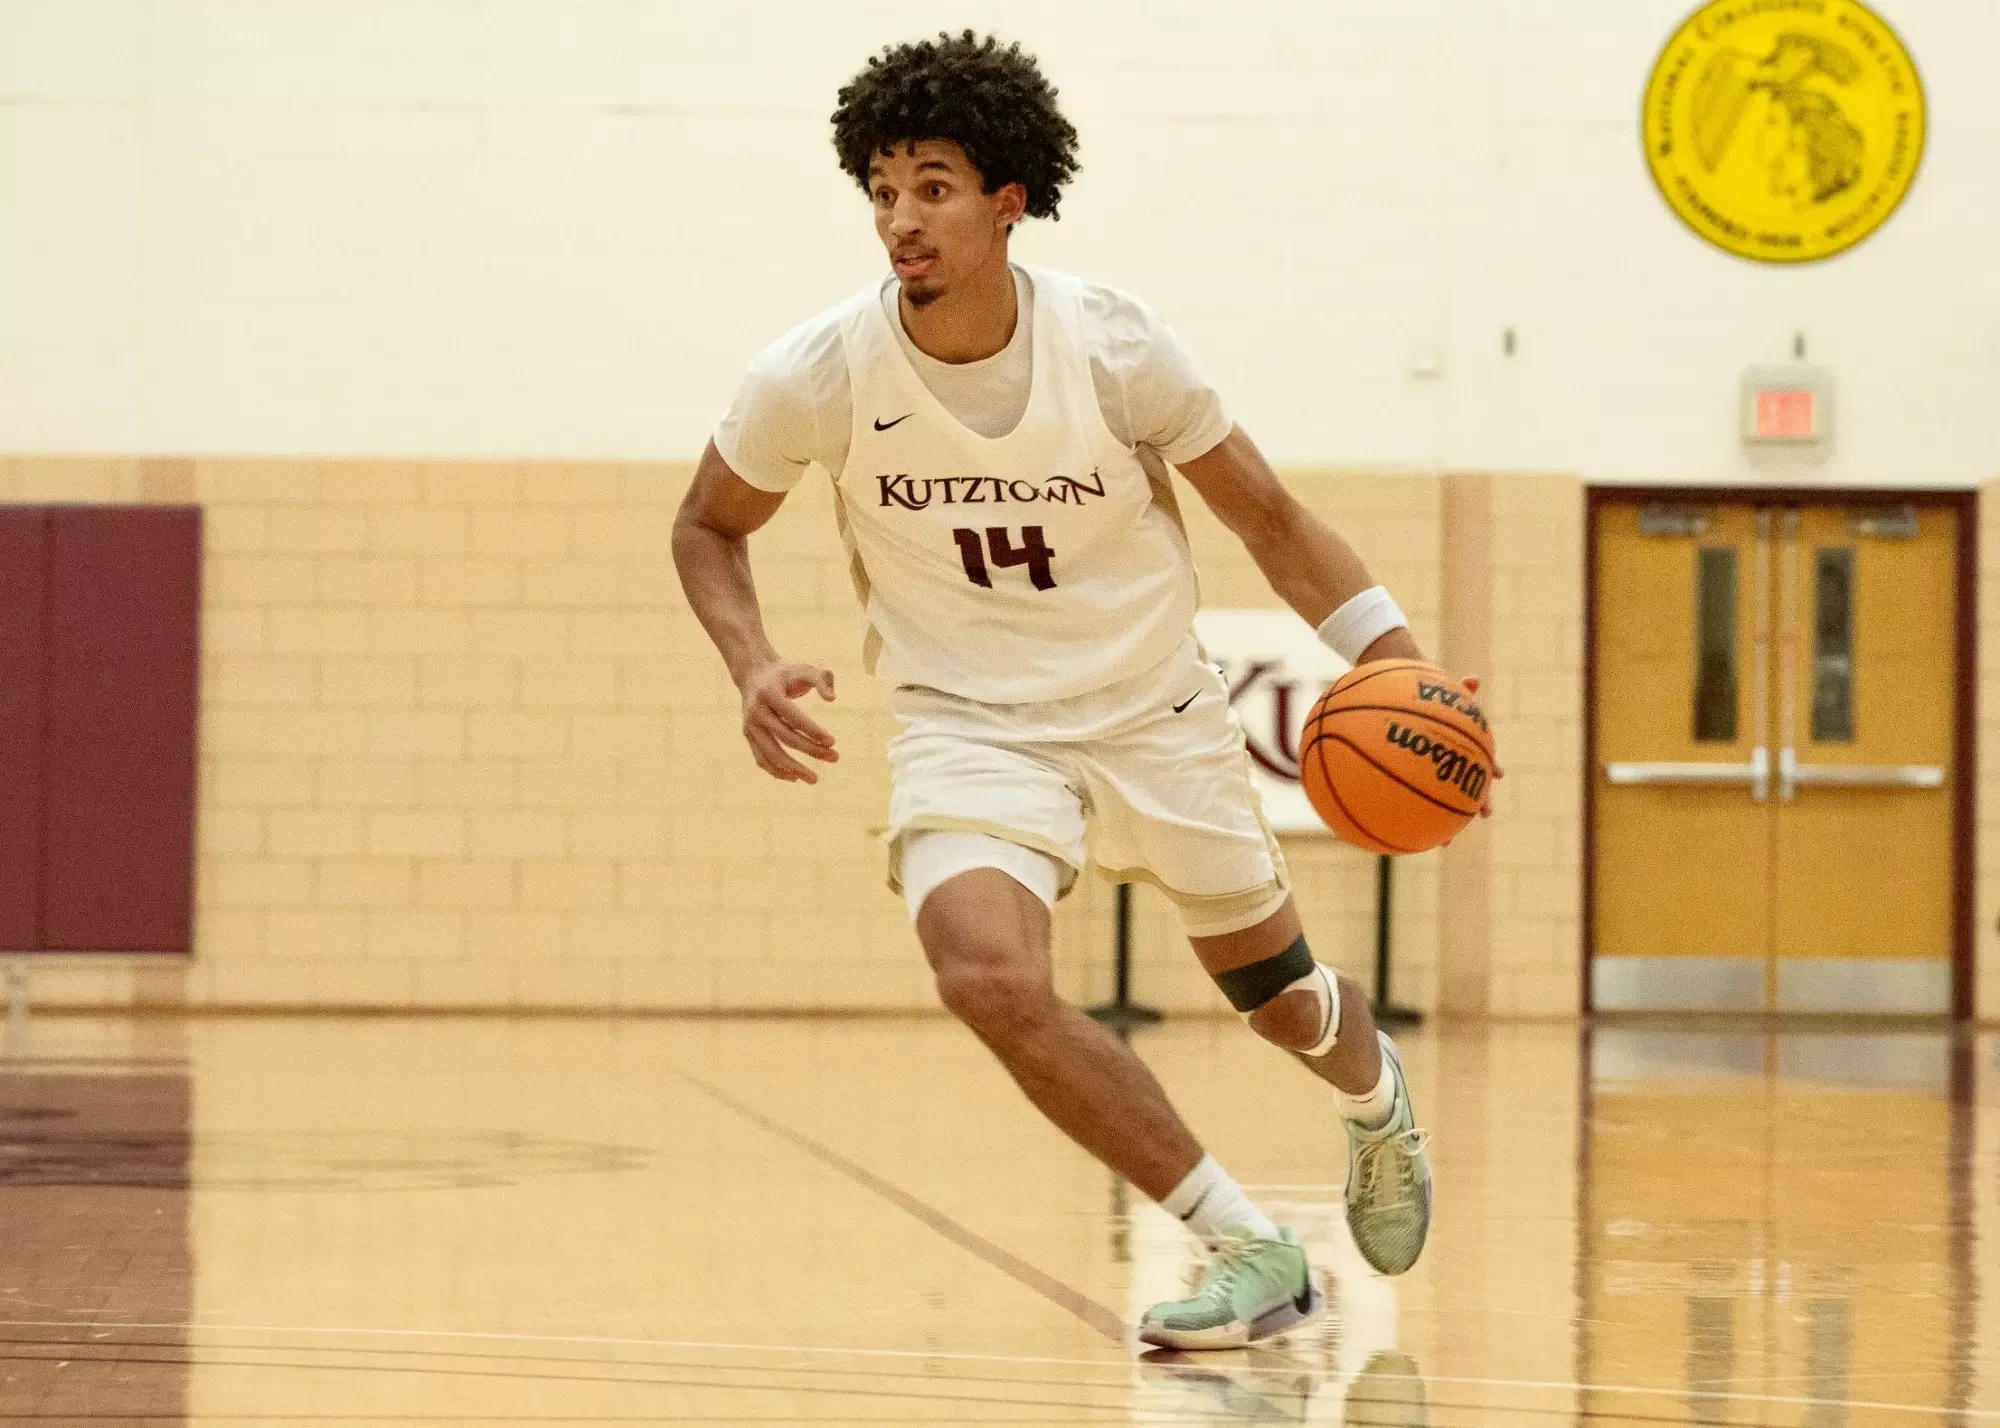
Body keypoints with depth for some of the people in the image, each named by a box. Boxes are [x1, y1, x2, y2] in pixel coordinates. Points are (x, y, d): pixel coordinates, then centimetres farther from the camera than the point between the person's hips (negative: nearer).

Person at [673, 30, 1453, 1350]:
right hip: (970, 728, -1)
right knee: (988, 977, -28)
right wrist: (754, 668, -18)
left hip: (1156, 714, 1)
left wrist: (1405, 669, -16)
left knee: (1275, 991, 17)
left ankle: (1376, 1098, 58)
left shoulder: (1114, 346, -19)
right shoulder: (821, 376, -18)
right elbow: (709, 525, 1)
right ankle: (1251, 1250, -14)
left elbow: (1268, 517, -6)